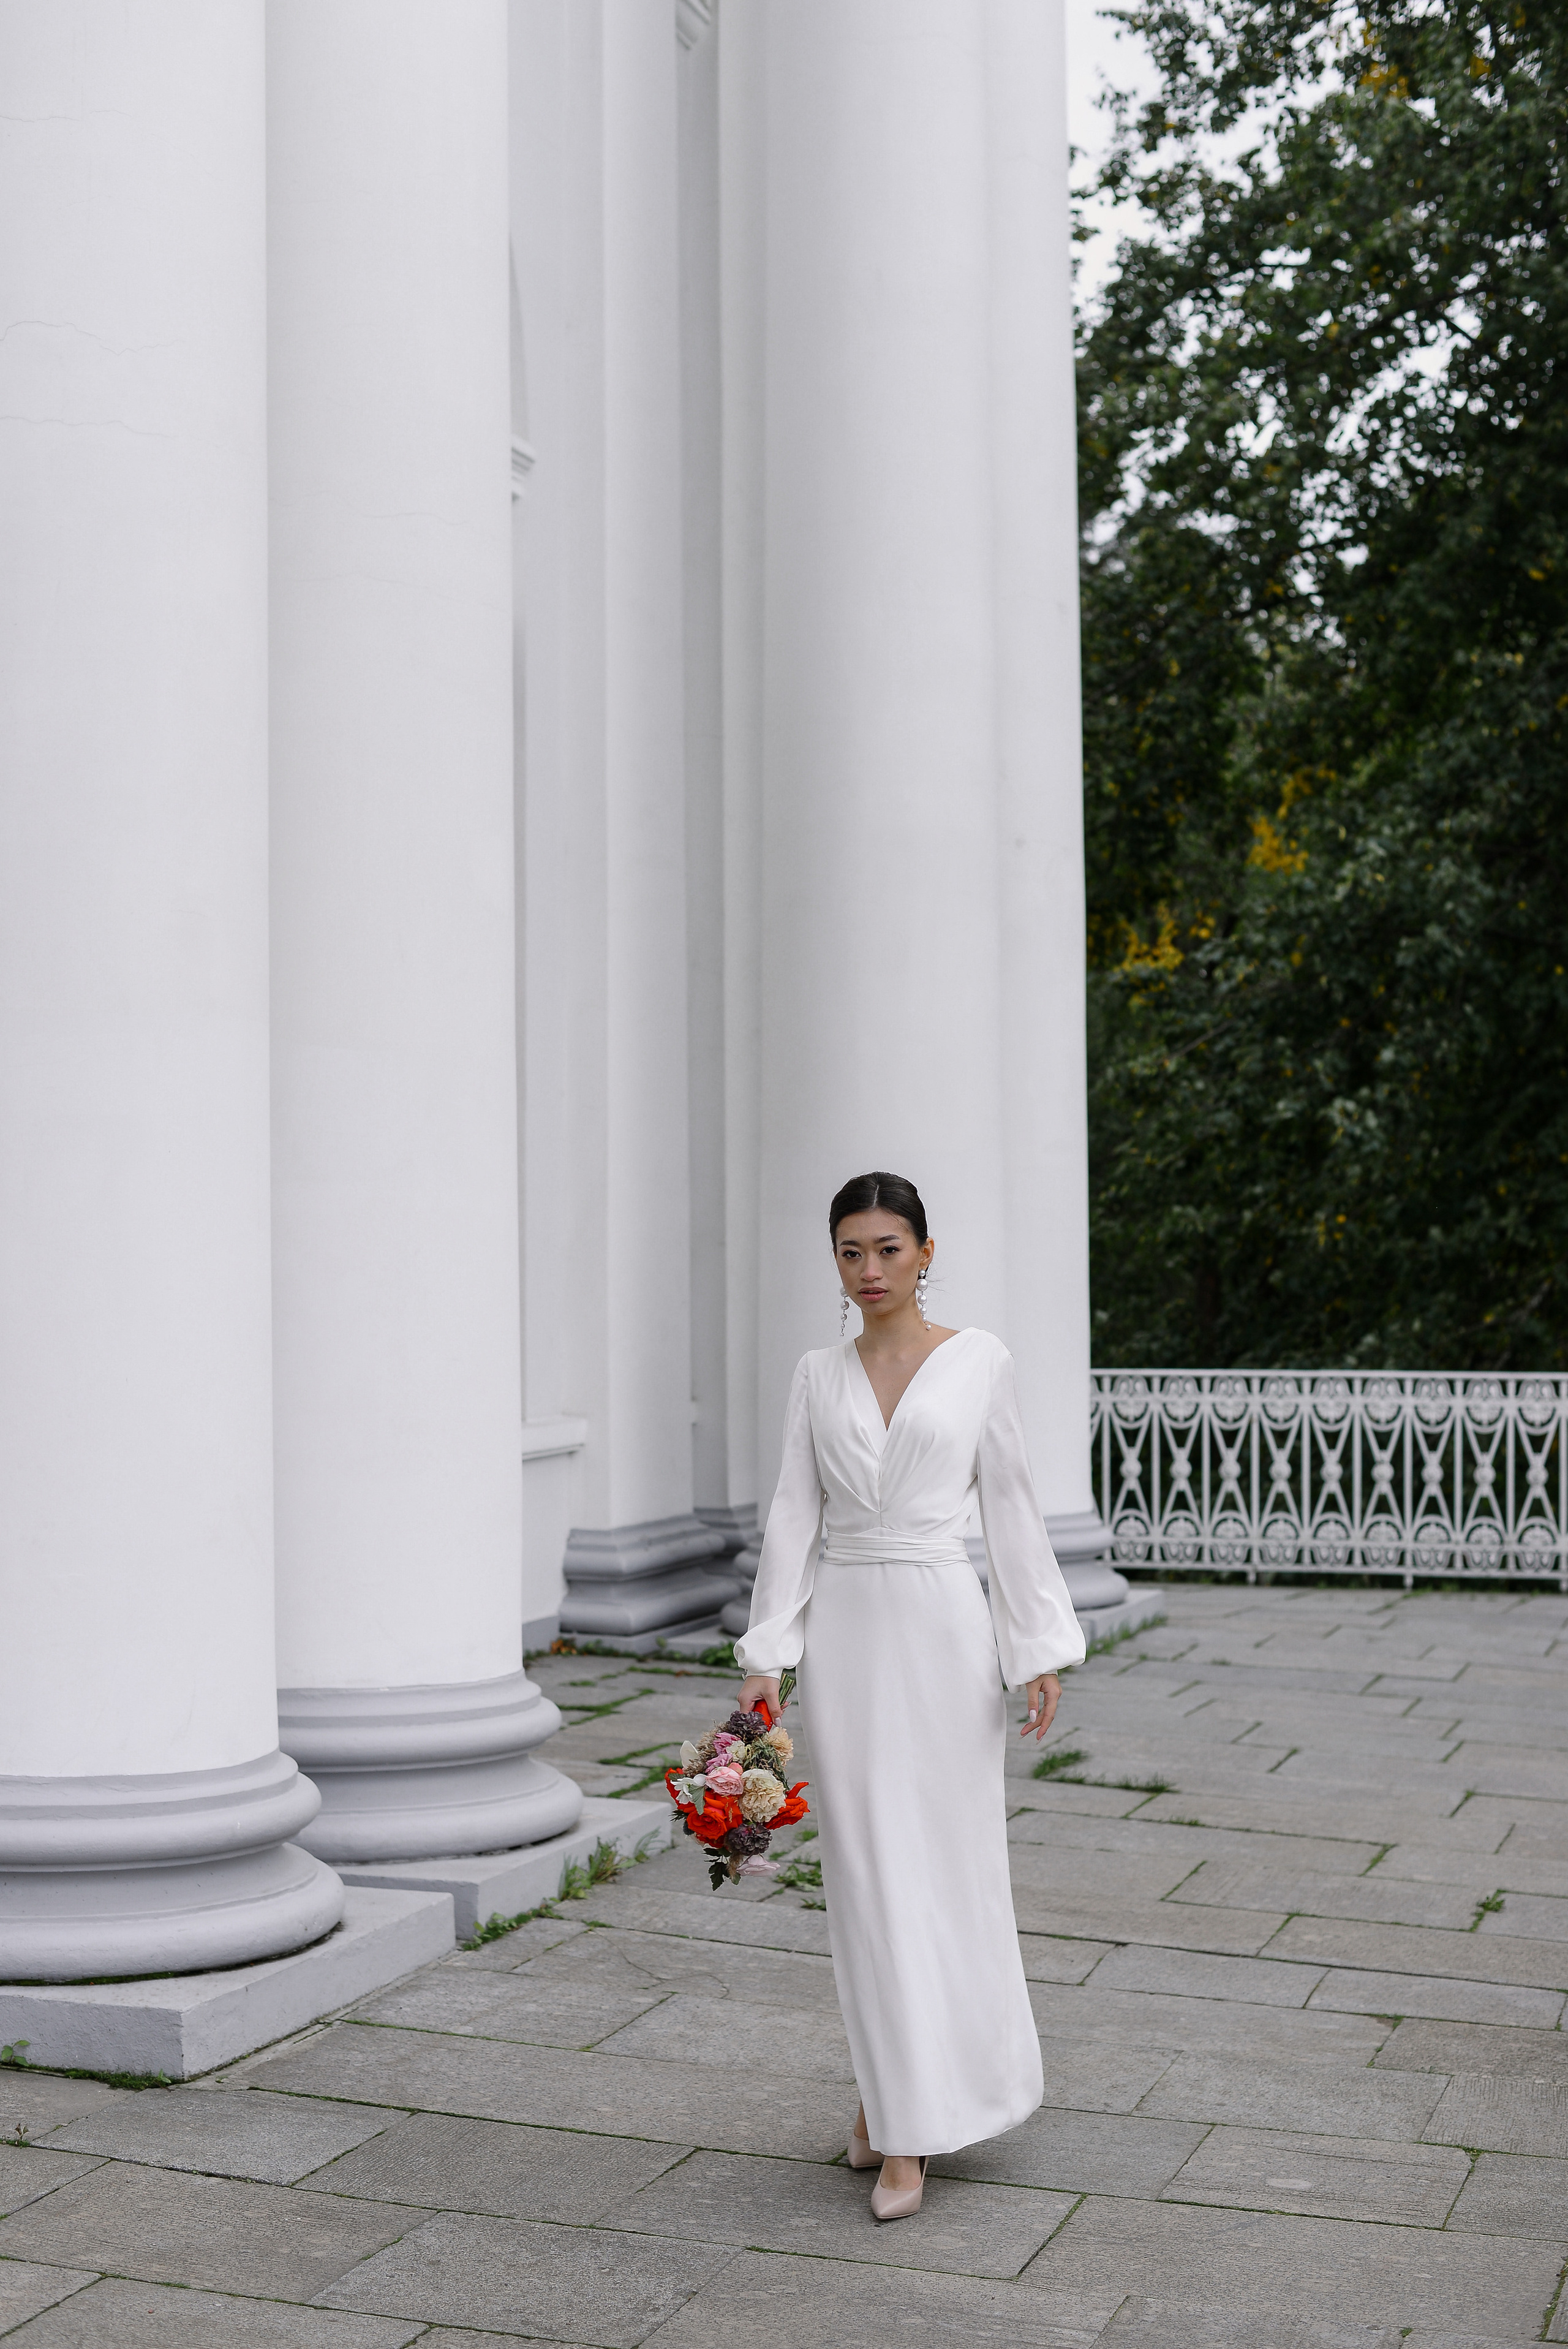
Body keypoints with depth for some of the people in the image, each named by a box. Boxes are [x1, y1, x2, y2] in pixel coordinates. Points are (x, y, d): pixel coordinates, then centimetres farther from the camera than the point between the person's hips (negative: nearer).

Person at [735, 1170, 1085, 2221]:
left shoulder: (978, 1361, 0)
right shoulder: (818, 1376, 7)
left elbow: (1010, 1504, 1)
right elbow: (795, 1515, 5)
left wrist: (1040, 1650, -4)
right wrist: (765, 1657, -1)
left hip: (940, 1625, -2)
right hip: (844, 1630, 2)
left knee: (946, 1863, 1)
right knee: (868, 1871, 4)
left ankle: (905, 2104, 16)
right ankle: (900, 2112, 15)